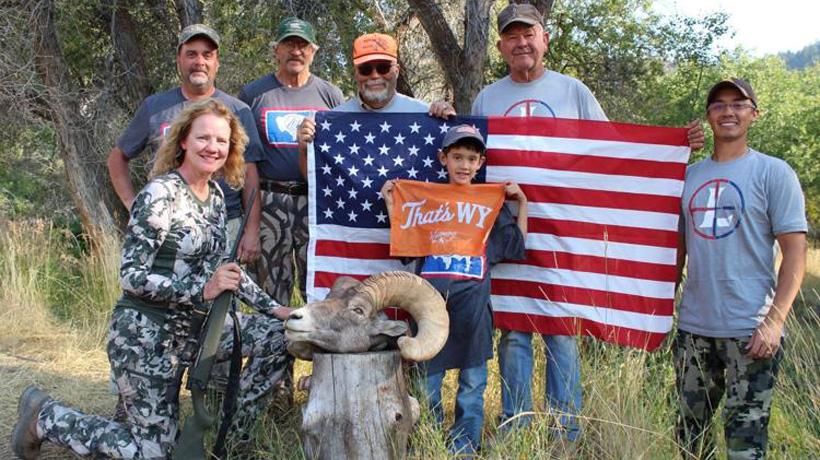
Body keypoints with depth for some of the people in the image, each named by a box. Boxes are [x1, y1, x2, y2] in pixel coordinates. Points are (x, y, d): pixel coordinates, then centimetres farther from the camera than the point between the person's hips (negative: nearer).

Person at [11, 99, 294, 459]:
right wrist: (201, 290, -27)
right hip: (146, 333, -8)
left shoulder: (215, 195, 7)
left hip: (192, 327, 8)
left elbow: (223, 267, 16)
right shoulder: (161, 193, -18)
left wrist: (272, 307, 8)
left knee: (279, 333, -2)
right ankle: (44, 416, 16)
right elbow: (130, 276, -20)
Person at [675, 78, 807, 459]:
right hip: (693, 328, 5)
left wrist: (775, 320, -15)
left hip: (750, 331, -4)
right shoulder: (689, 175, 11)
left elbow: (795, 251, -7)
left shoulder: (773, 173, -2)